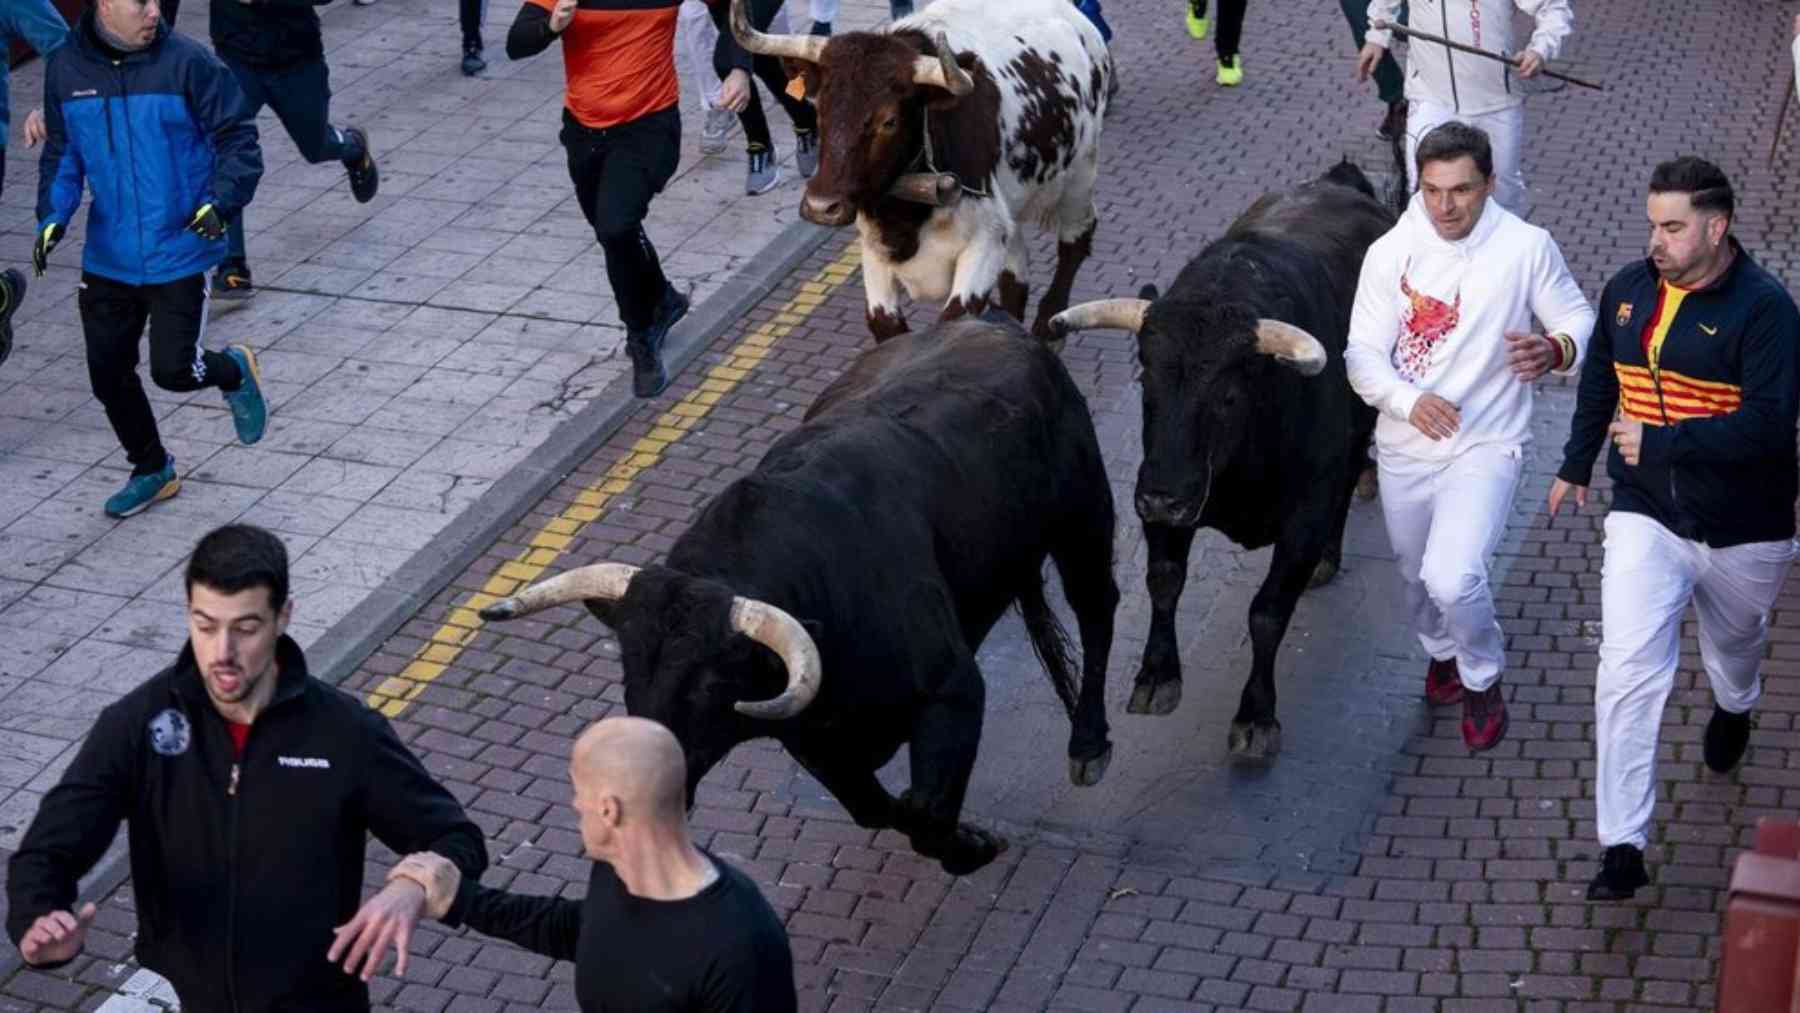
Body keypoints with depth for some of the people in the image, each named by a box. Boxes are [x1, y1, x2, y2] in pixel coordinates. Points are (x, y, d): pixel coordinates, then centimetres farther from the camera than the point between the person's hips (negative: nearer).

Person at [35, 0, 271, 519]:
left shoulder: (186, 62, -14)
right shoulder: (66, 68, -3)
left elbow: (237, 137, -8)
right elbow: (62, 153, 9)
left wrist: (222, 202, -23)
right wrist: (52, 216, -5)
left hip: (179, 254, -4)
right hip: (108, 257, 4)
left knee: (172, 369, -9)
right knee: (109, 377, 10)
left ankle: (234, 371, 27)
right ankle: (151, 471, 35)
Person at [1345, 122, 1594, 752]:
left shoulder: (1527, 248, -11)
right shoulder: (1390, 253, -9)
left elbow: (1579, 320, 0)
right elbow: (1363, 354, -9)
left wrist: (1555, 351, -25)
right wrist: (1409, 401, -29)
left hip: (1486, 446, -3)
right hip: (1405, 447, 3)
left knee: (1452, 577, -21)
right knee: (1418, 577, 21)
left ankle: (1483, 680, 9)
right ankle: (1442, 652, 54)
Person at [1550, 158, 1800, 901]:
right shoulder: (1628, 290, -2)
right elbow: (1599, 380, 15)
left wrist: (1658, 442, -28)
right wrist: (1576, 465, 25)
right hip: (1645, 517, 2)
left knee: (1734, 643, 26)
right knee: (1628, 672, -11)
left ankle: (1734, 709, 64)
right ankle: (1622, 847, -8)